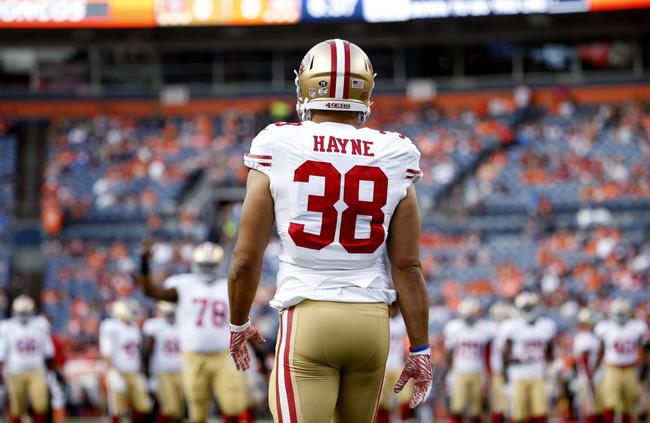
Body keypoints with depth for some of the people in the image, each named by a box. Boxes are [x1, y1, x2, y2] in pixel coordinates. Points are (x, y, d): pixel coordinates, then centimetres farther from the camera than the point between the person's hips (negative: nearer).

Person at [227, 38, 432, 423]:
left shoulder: (278, 151, -4)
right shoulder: (393, 158, 1)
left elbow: (247, 258, -1)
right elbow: (408, 266, 1)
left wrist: (238, 323, 16)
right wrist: (420, 348, 9)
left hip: (307, 319, -3)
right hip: (372, 319, 3)